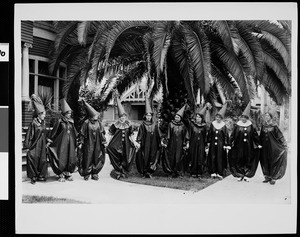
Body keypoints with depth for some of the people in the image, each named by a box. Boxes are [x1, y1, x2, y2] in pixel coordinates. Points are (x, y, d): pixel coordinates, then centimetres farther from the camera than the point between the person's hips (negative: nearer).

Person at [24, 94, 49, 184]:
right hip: (35, 144, -6)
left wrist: (46, 142, 16)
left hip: (42, 145, 7)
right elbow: (29, 135, -11)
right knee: (33, 159, -7)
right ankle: (33, 176, 2)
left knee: (43, 160, 7)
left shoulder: (43, 122, 9)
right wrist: (27, 146, -14)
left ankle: (41, 175, 16)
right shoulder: (34, 123, -10)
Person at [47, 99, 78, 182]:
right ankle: (61, 175, 8)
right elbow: (54, 132, -4)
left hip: (70, 142, 5)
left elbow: (74, 132, 16)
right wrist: (50, 141, -6)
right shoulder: (59, 121, -7)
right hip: (62, 142, -5)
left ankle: (68, 174, 16)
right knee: (62, 158, -3)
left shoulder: (71, 121, 7)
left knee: (71, 158, 3)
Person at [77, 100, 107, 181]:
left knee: (96, 158, 6)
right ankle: (86, 174, 12)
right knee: (88, 158, 0)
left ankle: (95, 174, 17)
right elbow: (82, 134, -4)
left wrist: (104, 141, 6)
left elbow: (102, 133, 9)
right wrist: (80, 143, -5)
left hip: (97, 145, 4)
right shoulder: (86, 123, -7)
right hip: (88, 144, -3)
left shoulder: (99, 123, 4)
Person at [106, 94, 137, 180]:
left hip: (126, 144, 2)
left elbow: (130, 136, 9)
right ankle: (119, 172, 11)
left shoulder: (129, 125, 3)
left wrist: (134, 143, 1)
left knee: (126, 159, 2)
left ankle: (124, 172, 15)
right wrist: (108, 144, -5)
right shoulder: (115, 125, -3)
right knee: (117, 159, -1)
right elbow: (111, 136, 1)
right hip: (117, 144, -2)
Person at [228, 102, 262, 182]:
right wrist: (229, 144, -6)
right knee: (239, 160, 1)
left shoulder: (251, 126, 4)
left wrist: (258, 144, 4)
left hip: (248, 147, 1)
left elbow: (255, 136, 7)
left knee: (248, 160, 3)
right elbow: (232, 136, -1)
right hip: (238, 147, -1)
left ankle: (246, 176, 11)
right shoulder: (237, 126, 1)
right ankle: (240, 175, 11)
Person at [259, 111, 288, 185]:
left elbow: (280, 136, -5)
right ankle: (267, 177, 14)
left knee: (273, 162, -3)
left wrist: (285, 145, -10)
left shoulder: (274, 126, -4)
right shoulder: (263, 126, 9)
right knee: (265, 162, 5)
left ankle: (273, 178, 2)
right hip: (264, 147, 4)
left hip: (272, 147, -4)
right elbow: (261, 137, 15)